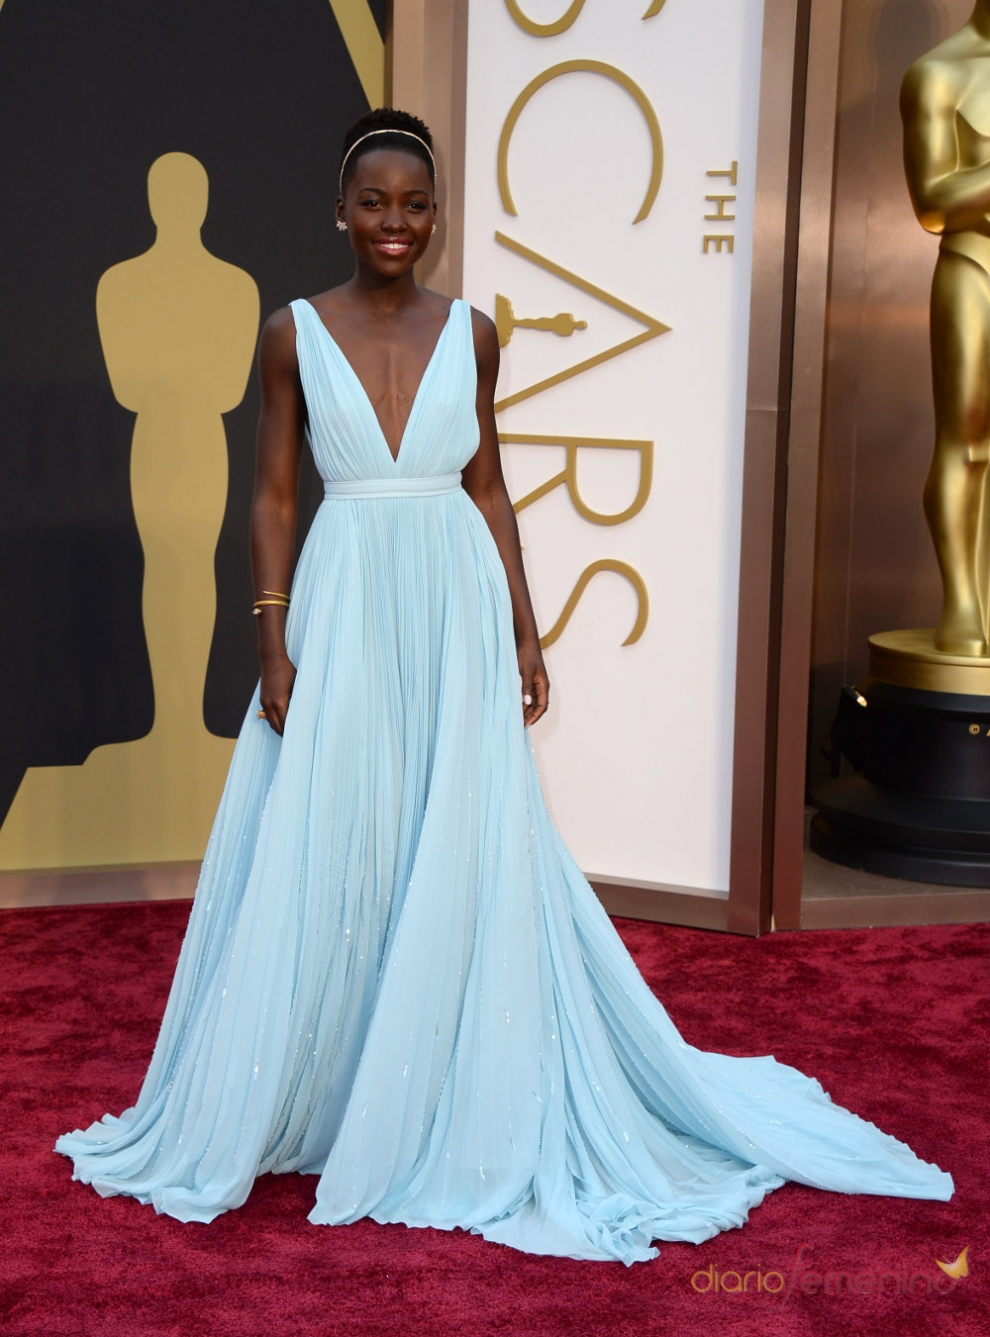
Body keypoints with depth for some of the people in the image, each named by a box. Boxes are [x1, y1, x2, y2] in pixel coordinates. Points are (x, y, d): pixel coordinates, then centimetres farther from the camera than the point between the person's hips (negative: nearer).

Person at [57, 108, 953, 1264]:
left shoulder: (470, 334, 5)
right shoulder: (294, 334, 1)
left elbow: (488, 489, 8)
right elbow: (272, 498, 1)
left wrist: (524, 635, 4)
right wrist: (273, 644, -7)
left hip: (456, 614, 2)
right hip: (344, 614, -1)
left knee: (466, 860, 6)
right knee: (319, 862, 4)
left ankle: (459, 1107, 22)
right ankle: (310, 1093, 23)